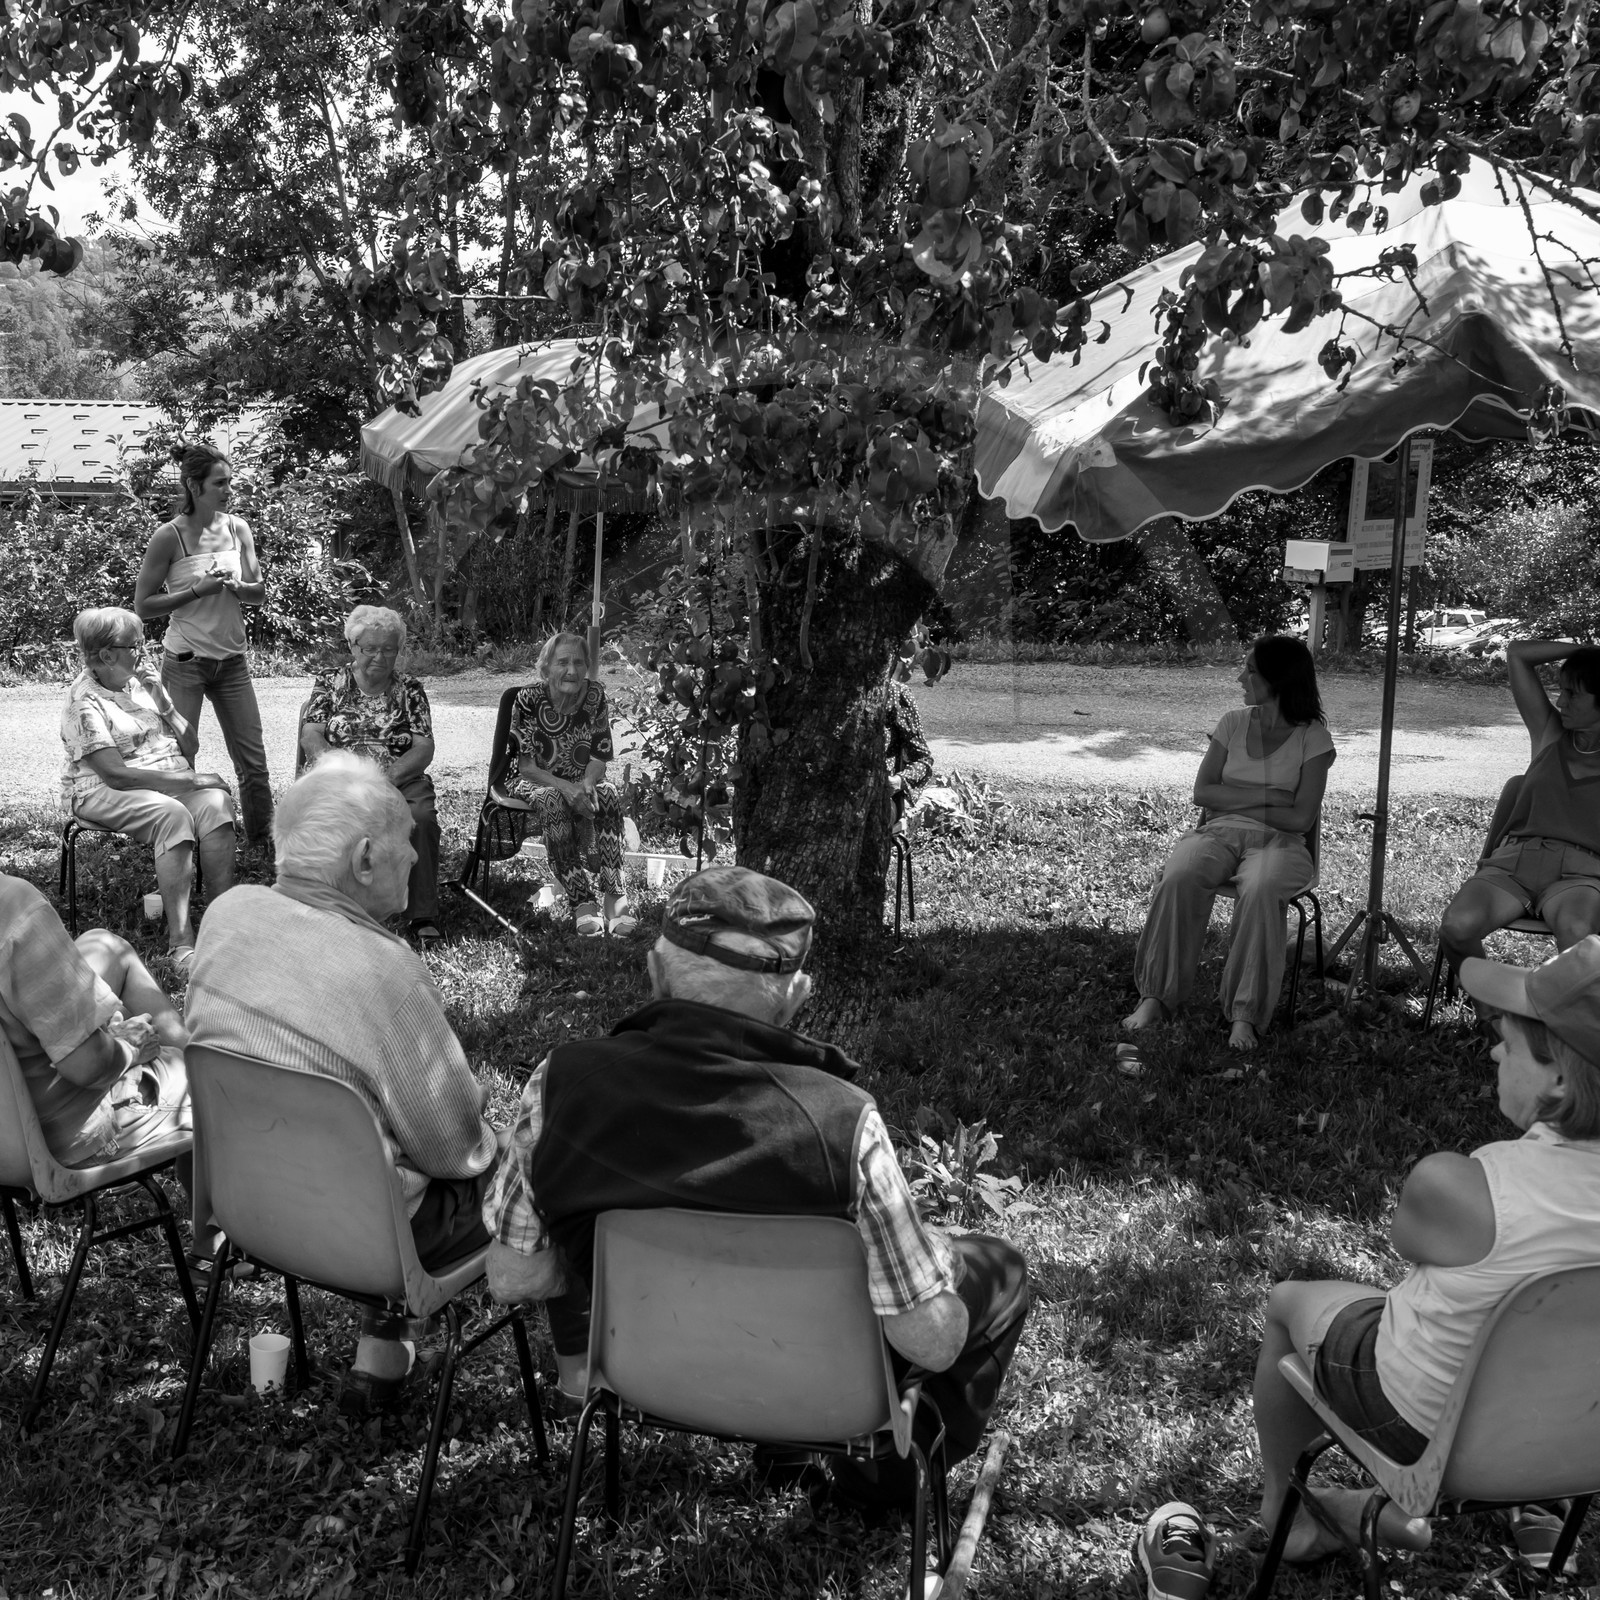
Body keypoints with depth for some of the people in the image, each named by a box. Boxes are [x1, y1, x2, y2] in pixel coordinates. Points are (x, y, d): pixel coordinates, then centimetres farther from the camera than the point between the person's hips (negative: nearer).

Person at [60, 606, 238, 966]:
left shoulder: (141, 680, 12)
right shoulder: (84, 701, -9)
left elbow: (187, 739, 13)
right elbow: (116, 774, -18)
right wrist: (189, 780, -19)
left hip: (171, 781, 6)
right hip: (104, 793, -6)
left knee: (215, 801, -26)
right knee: (172, 814, -35)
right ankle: (181, 940, -38)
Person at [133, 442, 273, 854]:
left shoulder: (237, 529, 4)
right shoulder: (169, 537, -10)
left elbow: (259, 593, 6)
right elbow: (143, 605, -8)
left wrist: (232, 585, -14)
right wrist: (196, 591, -18)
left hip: (232, 660, 4)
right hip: (185, 662, -4)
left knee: (253, 761, 4)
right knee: (179, 759, -2)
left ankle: (262, 843, 17)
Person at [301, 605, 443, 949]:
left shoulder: (410, 689, 12)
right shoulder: (329, 685, 13)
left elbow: (424, 749, 2)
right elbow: (311, 737, 2)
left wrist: (387, 778, -16)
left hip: (400, 779, 0)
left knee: (420, 817, -33)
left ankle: (422, 916, -25)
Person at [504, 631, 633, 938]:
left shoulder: (594, 697, -4)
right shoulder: (528, 700, -14)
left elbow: (600, 756, -1)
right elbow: (526, 766, -15)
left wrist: (587, 784, -23)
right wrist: (565, 787, -31)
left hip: (580, 784, 3)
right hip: (533, 783, -3)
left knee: (608, 795, -29)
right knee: (552, 801, -37)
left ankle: (613, 896, -37)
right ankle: (582, 902, -39)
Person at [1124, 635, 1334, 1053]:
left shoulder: (1312, 737, -1)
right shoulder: (1234, 722, 11)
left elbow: (1301, 818, -8)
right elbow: (1202, 792, 4)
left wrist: (1231, 801, -4)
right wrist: (1264, 796, -8)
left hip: (1278, 841, -3)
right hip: (1218, 832, 3)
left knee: (1259, 890, -38)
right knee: (1178, 878, -31)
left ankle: (1246, 1014, -32)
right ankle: (1156, 996, -25)